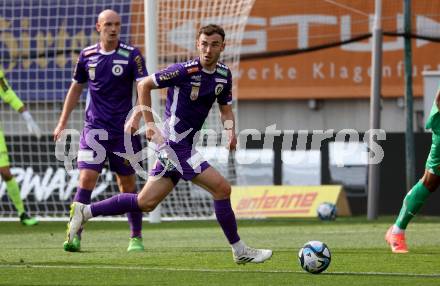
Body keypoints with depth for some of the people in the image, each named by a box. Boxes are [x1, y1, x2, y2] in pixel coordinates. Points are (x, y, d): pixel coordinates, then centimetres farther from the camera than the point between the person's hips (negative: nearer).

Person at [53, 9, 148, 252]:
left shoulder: (131, 55, -4)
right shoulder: (87, 55, 5)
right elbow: (76, 88, 17)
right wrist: (62, 123, 17)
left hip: (124, 130, -1)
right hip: (94, 128, 1)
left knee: (127, 183, 6)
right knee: (86, 178, -12)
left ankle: (136, 237, 19)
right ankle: (75, 235, -11)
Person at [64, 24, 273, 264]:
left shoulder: (224, 75, 6)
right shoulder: (186, 71, -16)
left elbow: (225, 107, 19)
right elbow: (144, 85, -8)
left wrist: (231, 131, -1)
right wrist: (150, 123, -9)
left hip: (183, 147, 8)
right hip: (177, 146, -8)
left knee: (146, 202, 11)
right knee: (221, 188, -11)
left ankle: (85, 212, 20)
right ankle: (239, 251, 0)